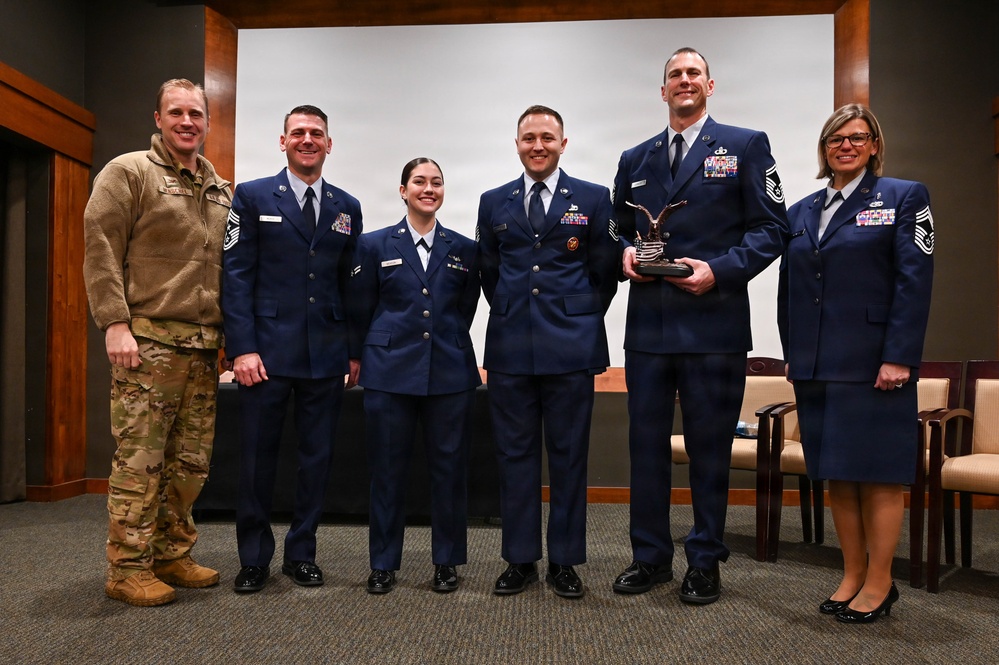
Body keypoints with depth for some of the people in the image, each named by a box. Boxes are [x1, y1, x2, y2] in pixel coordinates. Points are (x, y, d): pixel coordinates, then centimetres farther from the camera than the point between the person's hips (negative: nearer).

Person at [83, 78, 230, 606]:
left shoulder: (219, 189, 19)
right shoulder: (128, 172, 1)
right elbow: (100, 248, -6)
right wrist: (115, 323, -14)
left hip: (202, 346, 6)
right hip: (148, 343, -6)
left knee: (191, 462, 10)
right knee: (140, 459, -3)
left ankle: (171, 557, 23)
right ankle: (128, 570, 10)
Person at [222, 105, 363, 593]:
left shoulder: (347, 208, 11)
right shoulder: (252, 197, 3)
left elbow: (351, 283, 12)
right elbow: (236, 275, -3)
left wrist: (356, 349, 6)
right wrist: (242, 347, -11)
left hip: (326, 355, 3)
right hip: (267, 351, -2)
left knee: (317, 458, 9)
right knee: (257, 458, 5)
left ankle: (301, 553, 24)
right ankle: (254, 558, 22)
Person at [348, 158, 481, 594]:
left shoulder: (464, 250, 8)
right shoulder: (374, 245, 6)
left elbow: (465, 311, 14)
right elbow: (360, 310, 9)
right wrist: (357, 357, 12)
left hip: (450, 374, 1)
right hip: (389, 373, -1)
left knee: (449, 468, 6)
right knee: (387, 469, 5)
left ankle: (447, 561, 20)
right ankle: (383, 563, 19)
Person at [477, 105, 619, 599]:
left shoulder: (593, 199, 5)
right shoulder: (493, 203, 12)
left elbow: (605, 273, 7)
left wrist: (581, 318, 6)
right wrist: (510, 317, 11)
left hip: (570, 348, -2)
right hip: (510, 349, 2)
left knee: (569, 455, 5)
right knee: (515, 454, 7)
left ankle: (565, 561, 17)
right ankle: (520, 559, 19)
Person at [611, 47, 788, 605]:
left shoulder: (746, 146, 3)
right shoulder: (635, 159, 15)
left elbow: (771, 229, -2)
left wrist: (719, 270, -16)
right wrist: (626, 253, -2)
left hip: (713, 324, -3)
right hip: (648, 327, 4)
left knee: (710, 449, 6)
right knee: (647, 444, 9)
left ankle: (706, 562, 22)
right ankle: (651, 556, 25)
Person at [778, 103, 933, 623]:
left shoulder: (903, 197, 2)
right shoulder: (802, 212, 15)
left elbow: (914, 283, -7)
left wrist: (898, 358, -15)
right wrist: (793, 354, 9)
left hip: (873, 363, -5)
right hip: (816, 366, 5)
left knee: (877, 474, 2)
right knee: (835, 475, 10)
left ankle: (879, 583, 14)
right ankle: (853, 575, 22)